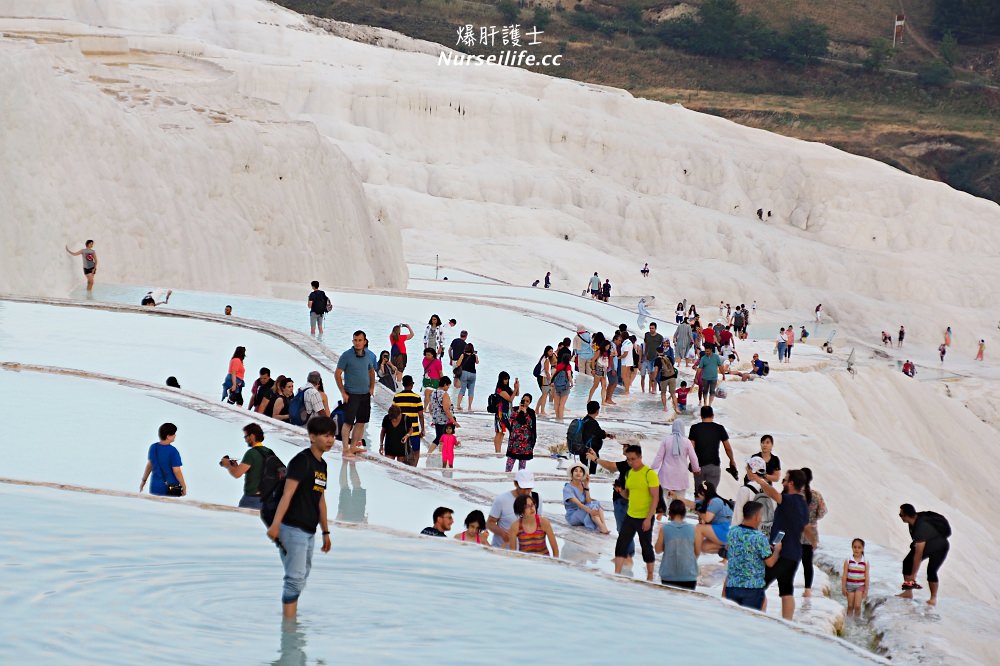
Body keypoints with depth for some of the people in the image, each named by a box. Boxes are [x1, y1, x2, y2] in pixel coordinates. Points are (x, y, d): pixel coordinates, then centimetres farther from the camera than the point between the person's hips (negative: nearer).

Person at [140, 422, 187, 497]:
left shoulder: (153, 447, 2)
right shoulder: (173, 451, -16)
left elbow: (149, 465, 13)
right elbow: (177, 471, -15)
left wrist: (144, 480, 25)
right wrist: (184, 487, -5)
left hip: (155, 487, 6)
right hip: (171, 489, -6)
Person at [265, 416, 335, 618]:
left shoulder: (322, 465, 16)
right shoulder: (302, 460, -10)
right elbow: (288, 492, -20)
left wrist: (325, 532, 26)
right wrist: (275, 524, -28)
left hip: (309, 531, 9)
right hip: (293, 528, -9)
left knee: (301, 580, 13)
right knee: (296, 579, -12)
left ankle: (291, 622, 19)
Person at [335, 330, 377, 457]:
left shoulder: (368, 355, 6)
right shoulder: (346, 355, -10)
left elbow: (371, 371, 22)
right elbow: (338, 374, -9)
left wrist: (372, 388, 10)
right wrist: (343, 393, -12)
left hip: (365, 394, 6)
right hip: (351, 394, -6)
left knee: (361, 422, 9)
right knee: (348, 422, -7)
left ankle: (353, 446, 18)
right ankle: (346, 449, -7)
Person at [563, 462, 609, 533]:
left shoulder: (583, 485, 6)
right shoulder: (567, 488, -13)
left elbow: (588, 502, -8)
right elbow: (578, 503, -27)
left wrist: (586, 486, -11)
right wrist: (590, 511, -43)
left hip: (584, 514, 6)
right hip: (573, 516, -6)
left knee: (596, 503, -20)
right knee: (591, 506, -29)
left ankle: (604, 526, -42)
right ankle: (602, 528, -50)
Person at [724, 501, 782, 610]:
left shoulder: (732, 532, 2)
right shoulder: (759, 538, -15)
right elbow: (770, 562, -11)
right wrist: (777, 549, 11)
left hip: (732, 586, 5)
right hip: (753, 587, -5)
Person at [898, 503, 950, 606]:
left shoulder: (921, 527, -40)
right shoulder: (914, 521, -17)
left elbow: (918, 554, -38)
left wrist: (913, 575, -34)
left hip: (939, 548, -8)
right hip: (925, 544, 8)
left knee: (931, 571, -24)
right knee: (907, 562, -4)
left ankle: (933, 598, -5)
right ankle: (908, 593, 3)